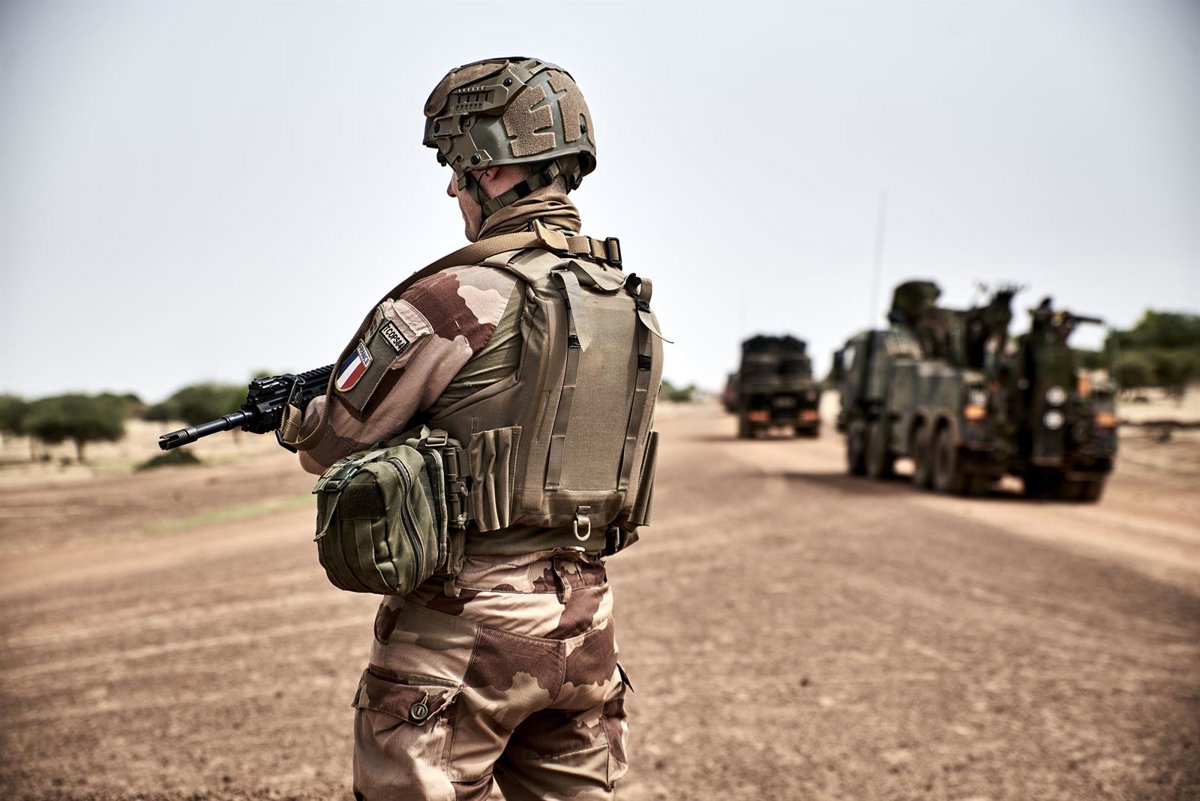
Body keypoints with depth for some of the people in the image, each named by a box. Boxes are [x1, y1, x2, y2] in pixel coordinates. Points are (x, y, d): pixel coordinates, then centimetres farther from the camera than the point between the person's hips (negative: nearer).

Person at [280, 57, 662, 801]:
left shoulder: (456, 301, -15)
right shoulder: (628, 301, 6)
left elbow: (334, 442, -5)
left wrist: (295, 415, 17)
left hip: (467, 621, -7)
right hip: (585, 623, 7)